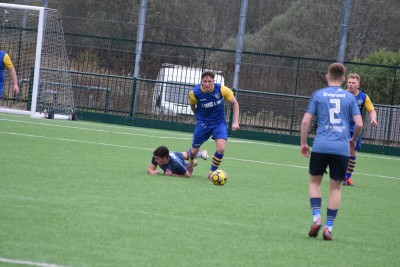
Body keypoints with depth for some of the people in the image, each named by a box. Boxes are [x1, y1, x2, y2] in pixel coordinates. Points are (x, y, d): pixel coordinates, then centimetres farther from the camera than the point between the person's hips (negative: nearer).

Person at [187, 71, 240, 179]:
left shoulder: (222, 90, -20)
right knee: (194, 151, 7)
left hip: (219, 122, -1)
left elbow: (234, 103, -5)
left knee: (221, 148, -20)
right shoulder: (194, 93, -19)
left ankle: (212, 172, 5)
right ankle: (190, 162, 45)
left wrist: (236, 121, -9)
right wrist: (198, 116, 11)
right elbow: (192, 105, 6)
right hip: (203, 123, 1)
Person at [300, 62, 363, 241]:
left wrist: (303, 143, 10)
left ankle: (317, 218, -2)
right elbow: (359, 124, 1)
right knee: (336, 187, 8)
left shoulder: (318, 95, 5)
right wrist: (353, 140, 20)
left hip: (320, 146, 0)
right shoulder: (349, 97, 7)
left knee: (315, 181, 16)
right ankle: (328, 228, 5)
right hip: (342, 148, 1)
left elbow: (306, 121, 0)